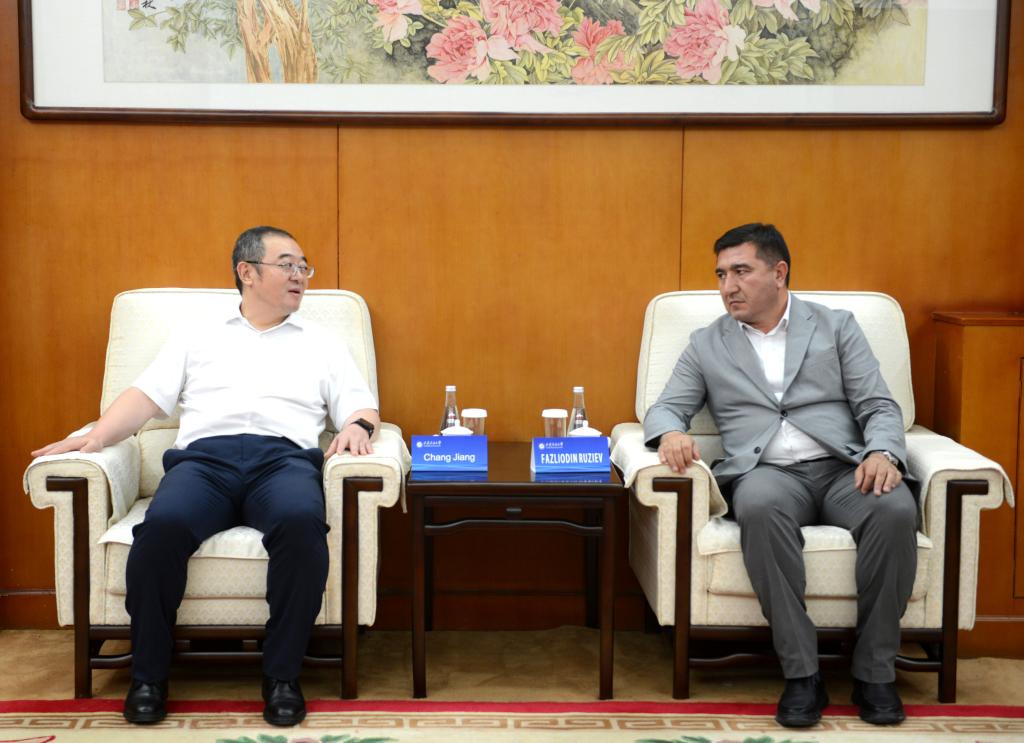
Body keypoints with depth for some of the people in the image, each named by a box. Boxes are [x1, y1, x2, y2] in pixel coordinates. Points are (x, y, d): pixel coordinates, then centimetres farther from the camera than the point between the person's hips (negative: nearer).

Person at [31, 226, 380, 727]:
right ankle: (148, 675, -15)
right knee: (162, 524, -34)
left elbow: (363, 409, 18)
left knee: (302, 522, -37)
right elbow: (147, 397, 16)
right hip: (204, 455, 0)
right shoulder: (195, 339, 26)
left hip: (284, 457, 0)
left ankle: (282, 675, -22)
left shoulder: (323, 346, 26)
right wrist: (97, 437, -3)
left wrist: (357, 426, -7)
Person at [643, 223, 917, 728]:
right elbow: (665, 409, 12)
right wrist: (671, 433, -14)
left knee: (895, 509, -33)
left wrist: (882, 452, -14)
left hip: (843, 468, 1)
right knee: (760, 506, -38)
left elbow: (879, 406, 9)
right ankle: (801, 672, -30)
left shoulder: (836, 326, 16)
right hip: (767, 473, 0)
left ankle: (874, 670, -18)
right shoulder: (706, 345, 18)